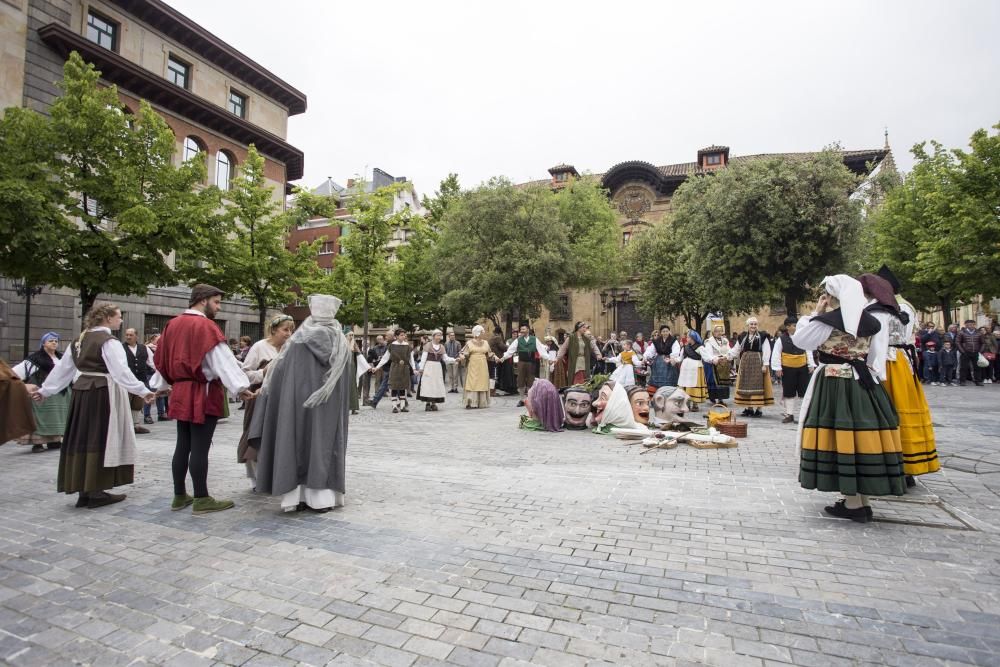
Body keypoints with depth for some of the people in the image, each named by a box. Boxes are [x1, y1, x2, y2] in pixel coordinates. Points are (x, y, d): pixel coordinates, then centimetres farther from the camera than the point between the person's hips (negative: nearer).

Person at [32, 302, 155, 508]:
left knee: (83, 440, 11)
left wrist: (45, 390, 28)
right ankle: (95, 492, 3)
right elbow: (121, 372, -21)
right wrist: (143, 391, -22)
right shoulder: (109, 342, -12)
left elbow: (62, 368, 18)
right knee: (100, 440, -1)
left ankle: (84, 491, 19)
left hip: (82, 392, 8)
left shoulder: (79, 341, 12)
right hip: (103, 394, -8)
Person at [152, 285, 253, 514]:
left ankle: (179, 496, 21)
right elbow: (222, 359, -21)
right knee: (200, 448, -3)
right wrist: (240, 386, -22)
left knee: (183, 445, 14)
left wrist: (160, 386, 28)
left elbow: (161, 359, 18)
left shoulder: (172, 324, 10)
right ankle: (201, 499, 4)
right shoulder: (205, 326, -14)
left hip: (180, 392, 8)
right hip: (203, 394, -8)